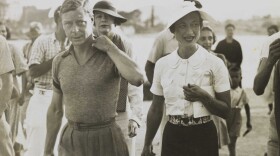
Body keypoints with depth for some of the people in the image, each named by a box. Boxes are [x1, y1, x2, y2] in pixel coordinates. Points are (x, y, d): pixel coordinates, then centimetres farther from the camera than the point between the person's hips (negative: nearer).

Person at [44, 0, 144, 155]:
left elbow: (138, 79, -29)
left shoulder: (111, 55, -9)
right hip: (70, 142, 3)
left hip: (106, 139, -3)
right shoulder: (59, 62, 2)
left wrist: (110, 47, -18)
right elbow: (55, 110, 11)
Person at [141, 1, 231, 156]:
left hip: (203, 137, -2)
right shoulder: (162, 64, -1)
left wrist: (203, 97, -21)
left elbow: (226, 111, -5)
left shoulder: (215, 64, -8)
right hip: (172, 136, 2)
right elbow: (156, 109, 8)